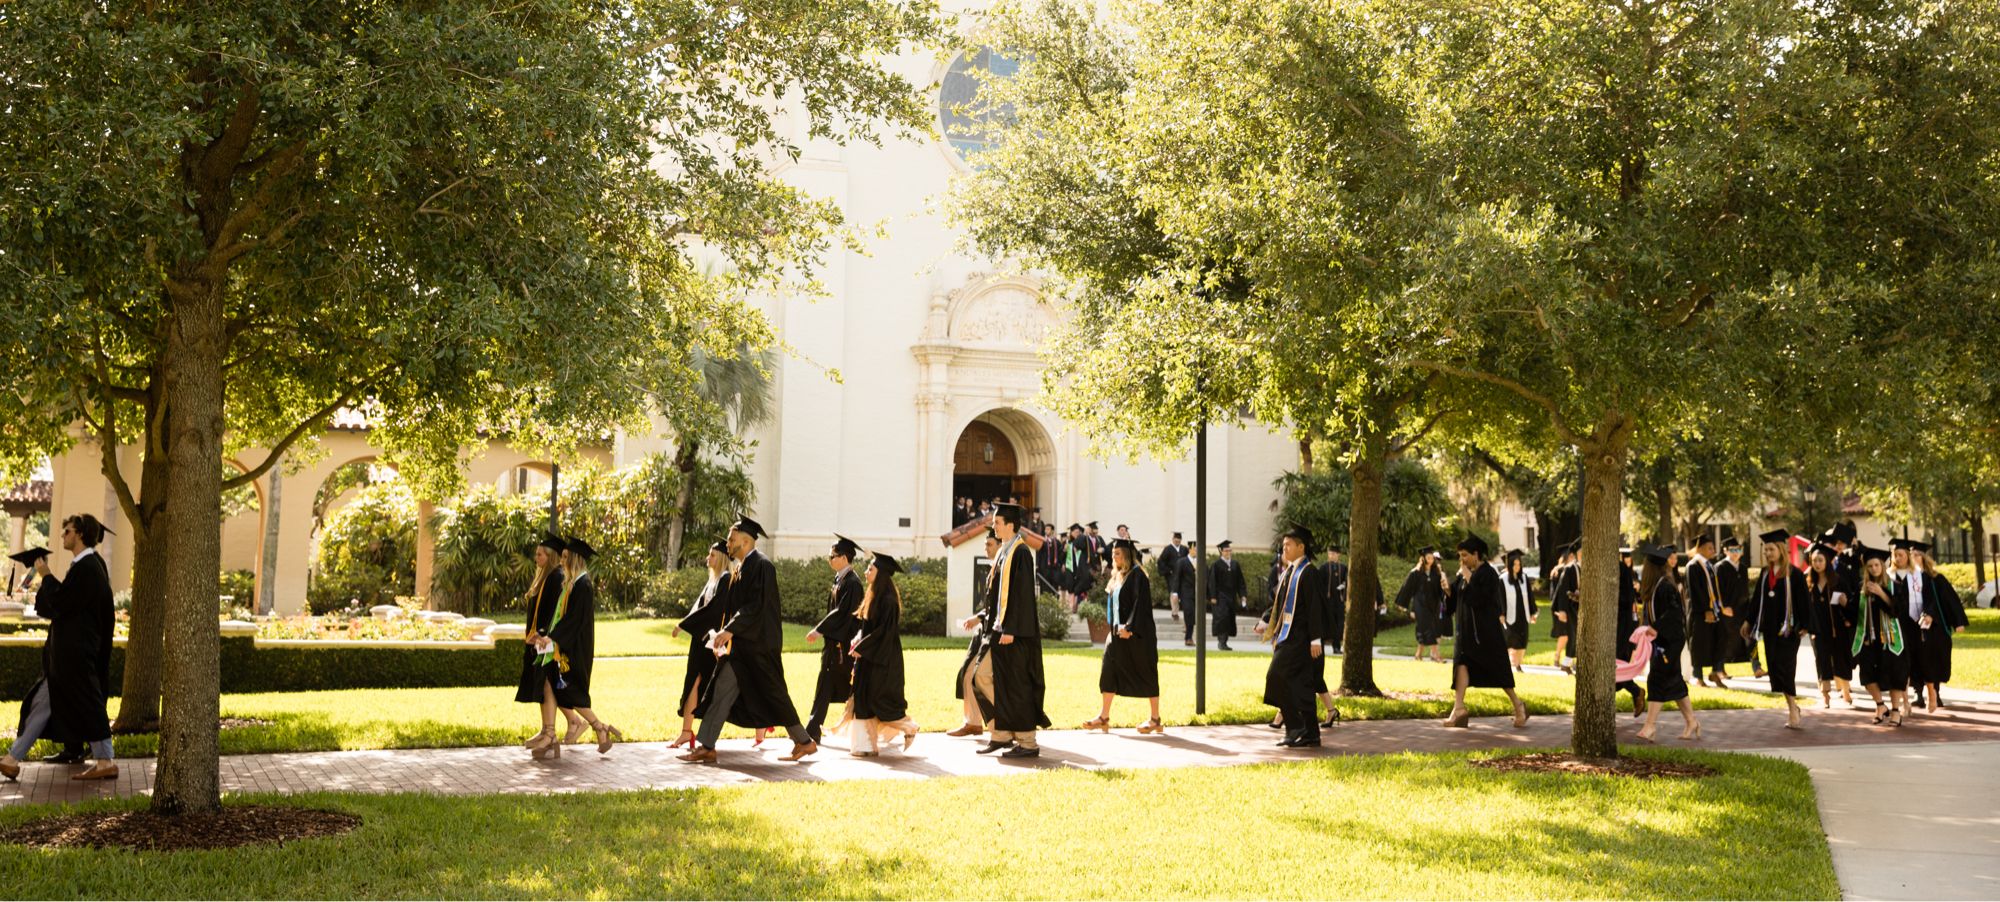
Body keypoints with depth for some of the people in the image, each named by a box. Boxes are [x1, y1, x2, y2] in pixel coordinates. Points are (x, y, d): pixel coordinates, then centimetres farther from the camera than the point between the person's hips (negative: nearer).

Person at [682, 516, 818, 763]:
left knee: (773, 694, -1)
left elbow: (757, 606, -22)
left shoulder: (761, 565, -14)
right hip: (742, 645, 9)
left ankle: (804, 742, 12)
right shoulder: (740, 568, 14)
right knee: (722, 690, 4)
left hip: (759, 645, -9)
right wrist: (727, 633, 12)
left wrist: (730, 630, -25)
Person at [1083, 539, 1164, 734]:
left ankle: (1155, 719, 8)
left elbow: (1141, 603, -18)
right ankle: (1104, 717, 7)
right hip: (1118, 632, 9)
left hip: (1136, 634, -8)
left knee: (1145, 673, 0)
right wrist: (1116, 627, 11)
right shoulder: (1117, 577, 14)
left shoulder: (1137, 575, -11)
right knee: (1109, 672, 4)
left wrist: (1130, 628, -21)